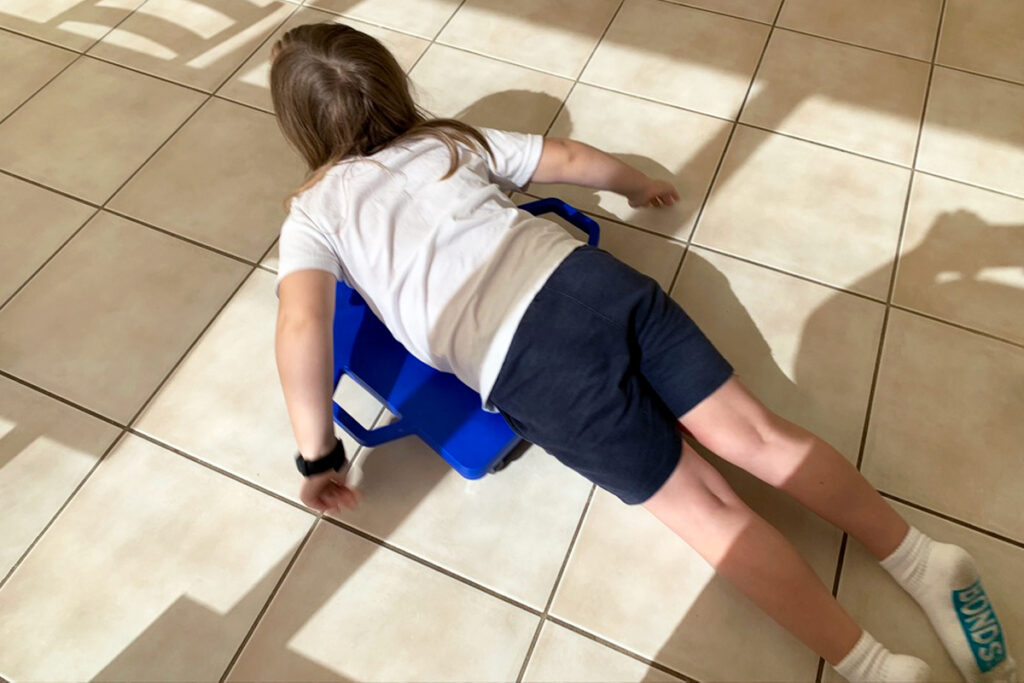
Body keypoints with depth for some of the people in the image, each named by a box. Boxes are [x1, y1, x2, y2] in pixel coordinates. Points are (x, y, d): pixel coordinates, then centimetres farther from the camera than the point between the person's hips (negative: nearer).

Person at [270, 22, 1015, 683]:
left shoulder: (315, 213, 13)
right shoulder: (451, 139, 21)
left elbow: (302, 327, -5)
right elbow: (576, 159, 22)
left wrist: (320, 455, 5)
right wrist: (642, 186, 42)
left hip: (526, 365, -4)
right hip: (589, 277, 4)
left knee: (703, 506, 2)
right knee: (758, 434, 8)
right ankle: (926, 559, 7)